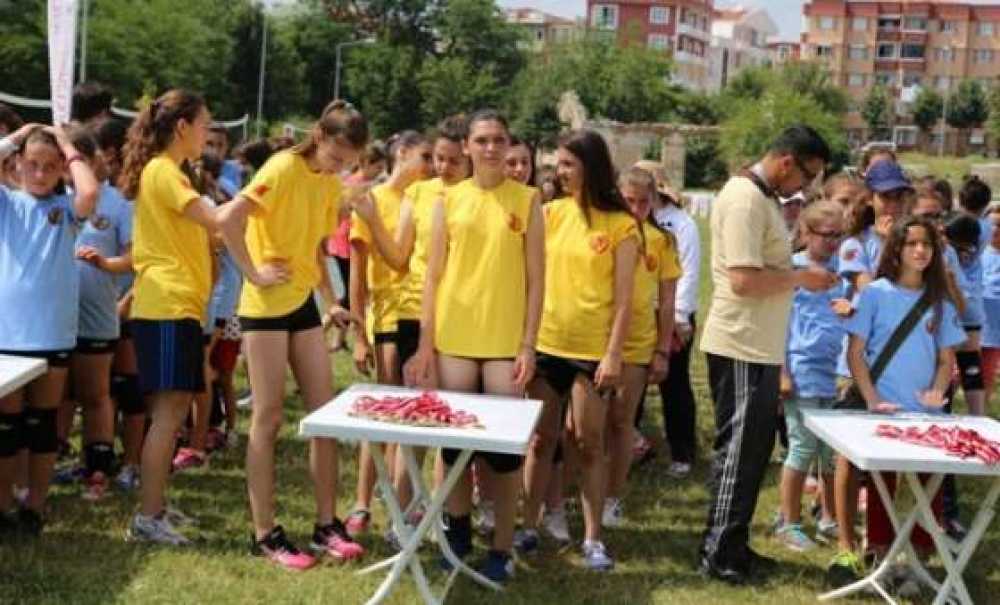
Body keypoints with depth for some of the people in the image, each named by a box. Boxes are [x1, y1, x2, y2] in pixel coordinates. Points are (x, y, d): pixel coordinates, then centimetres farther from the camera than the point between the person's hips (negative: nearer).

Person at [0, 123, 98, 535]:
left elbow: (89, 192, -19)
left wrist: (68, 146, -6)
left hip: (53, 334, 0)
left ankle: (35, 506, 20)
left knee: (44, 423, 10)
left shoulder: (66, 208, 4)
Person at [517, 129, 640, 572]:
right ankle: (528, 527, 19)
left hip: (592, 349, -3)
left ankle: (592, 539, 13)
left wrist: (613, 354, -11)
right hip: (545, 343, 3)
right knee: (540, 439, 10)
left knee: (588, 445, 4)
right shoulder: (551, 213, 4)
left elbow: (623, 299, -5)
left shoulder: (621, 225, -5)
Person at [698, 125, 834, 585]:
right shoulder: (745, 198, -18)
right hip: (742, 348, -10)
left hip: (759, 348, 10)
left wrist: (797, 276, 7)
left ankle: (732, 547, 25)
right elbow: (744, 280, -24)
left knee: (751, 450, 16)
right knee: (739, 451, -1)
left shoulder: (763, 197, 14)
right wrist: (801, 277, -13)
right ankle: (719, 555, 9)